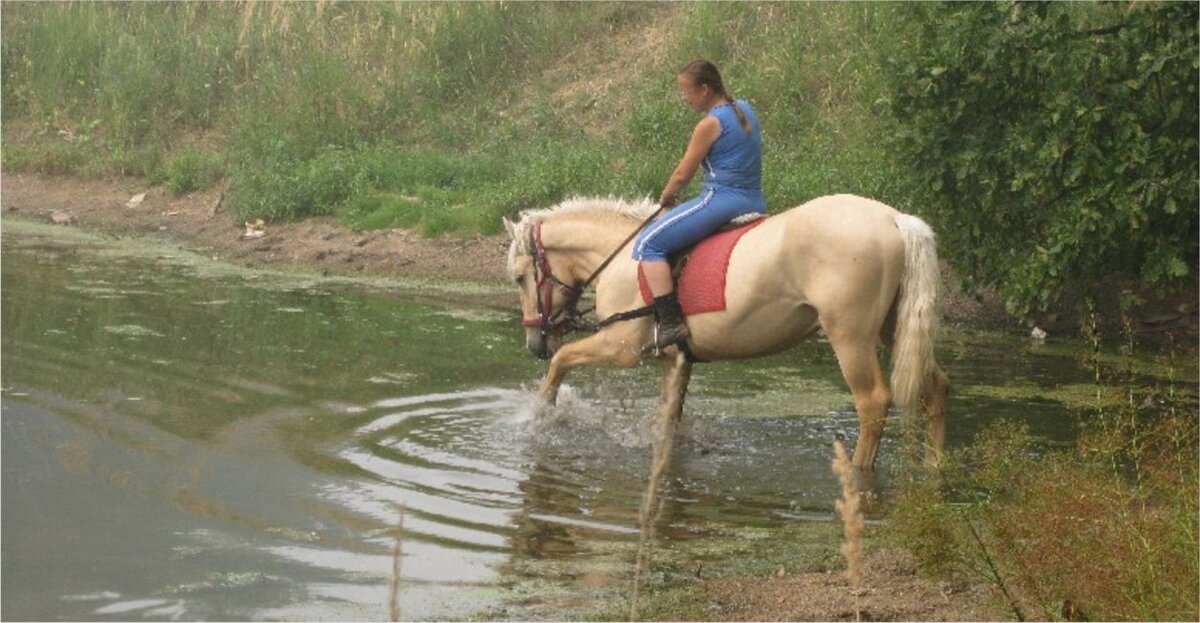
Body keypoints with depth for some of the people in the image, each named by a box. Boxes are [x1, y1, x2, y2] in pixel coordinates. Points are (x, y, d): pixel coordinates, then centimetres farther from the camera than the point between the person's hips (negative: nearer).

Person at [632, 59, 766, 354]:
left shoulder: (710, 124, -12)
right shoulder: (745, 110, 13)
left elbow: (683, 174, -8)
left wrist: (665, 197, 12)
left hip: (721, 201, -9)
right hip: (756, 204, 9)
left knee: (648, 243, -7)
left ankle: (670, 322, -19)